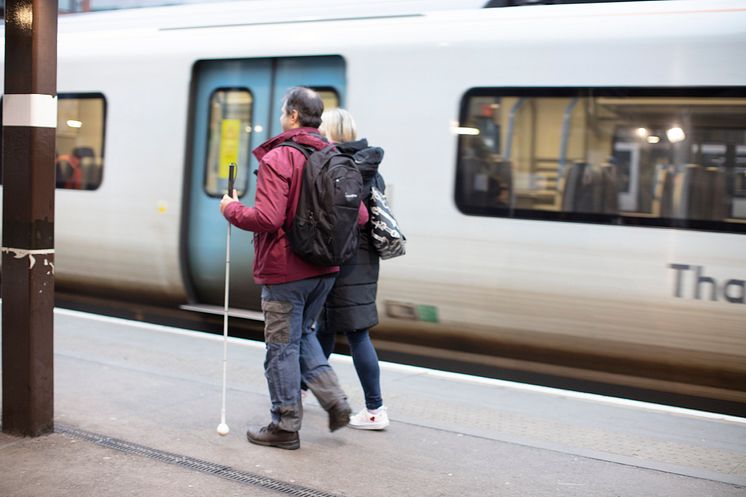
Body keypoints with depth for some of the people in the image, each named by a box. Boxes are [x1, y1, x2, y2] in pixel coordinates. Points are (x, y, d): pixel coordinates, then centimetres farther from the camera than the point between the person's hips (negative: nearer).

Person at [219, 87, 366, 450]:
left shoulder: (277, 158, -15)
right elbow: (359, 216, 6)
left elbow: (268, 219, -25)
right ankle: (334, 401, 15)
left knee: (282, 347, 5)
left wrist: (232, 209, -7)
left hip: (285, 271, -7)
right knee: (302, 335, 24)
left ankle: (285, 426, 15)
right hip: (323, 269, 7)